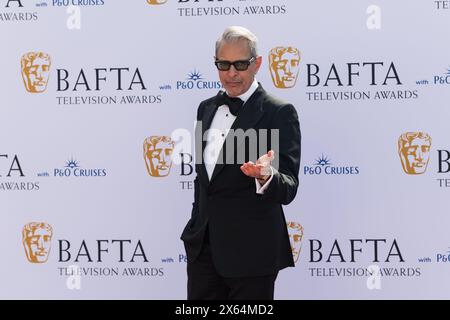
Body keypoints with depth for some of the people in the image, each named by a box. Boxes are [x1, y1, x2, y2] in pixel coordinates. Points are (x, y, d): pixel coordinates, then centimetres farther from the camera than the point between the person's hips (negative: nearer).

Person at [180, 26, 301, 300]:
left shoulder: (280, 113, -9)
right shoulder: (207, 109, 12)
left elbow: (288, 189, -16)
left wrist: (266, 176, -37)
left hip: (251, 250, -6)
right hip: (203, 246, 6)